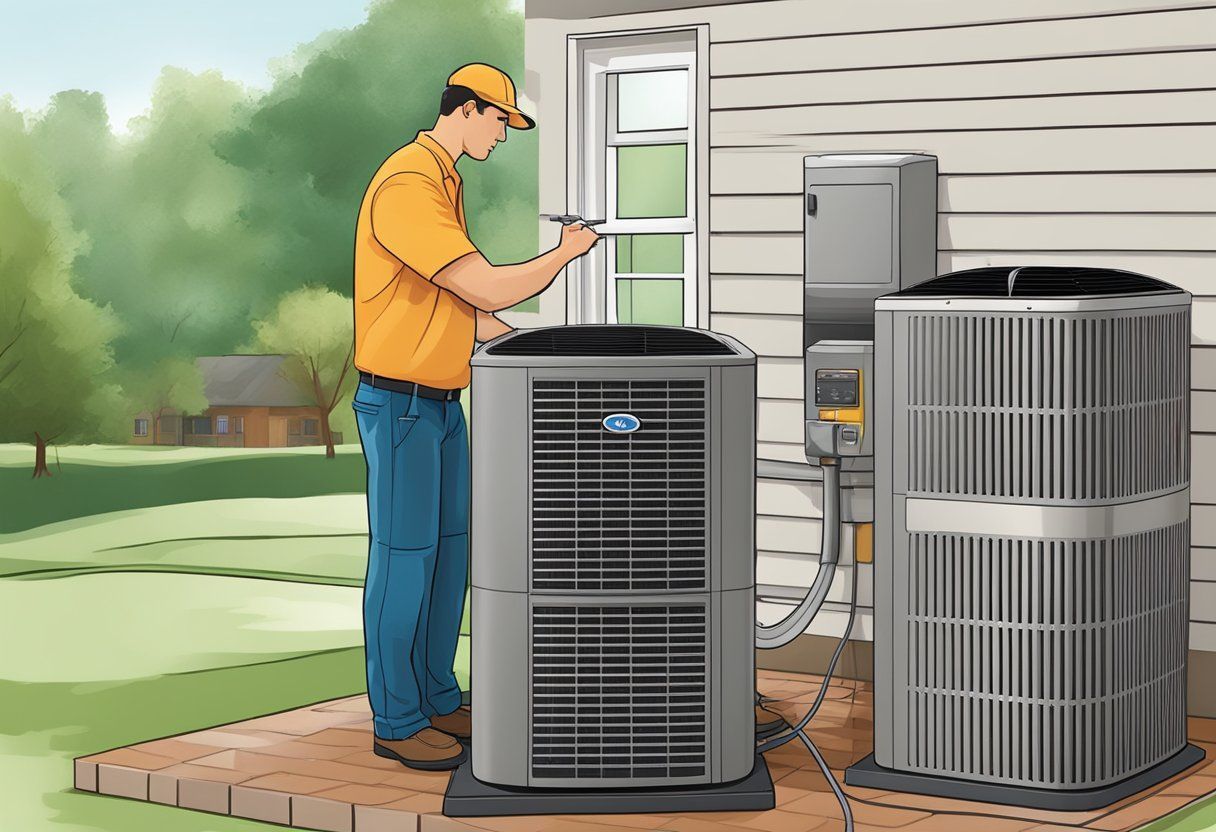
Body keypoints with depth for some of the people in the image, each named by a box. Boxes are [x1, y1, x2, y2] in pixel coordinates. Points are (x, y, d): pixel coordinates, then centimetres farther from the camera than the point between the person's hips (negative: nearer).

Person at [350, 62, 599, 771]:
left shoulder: (445, 185, 13)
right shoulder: (407, 186, -20)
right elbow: (490, 290, -23)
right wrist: (565, 253, -8)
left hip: (444, 401, 10)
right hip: (399, 403, -10)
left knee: (449, 553, 13)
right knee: (403, 559, -3)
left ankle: (437, 699, 24)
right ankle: (396, 723, 6)